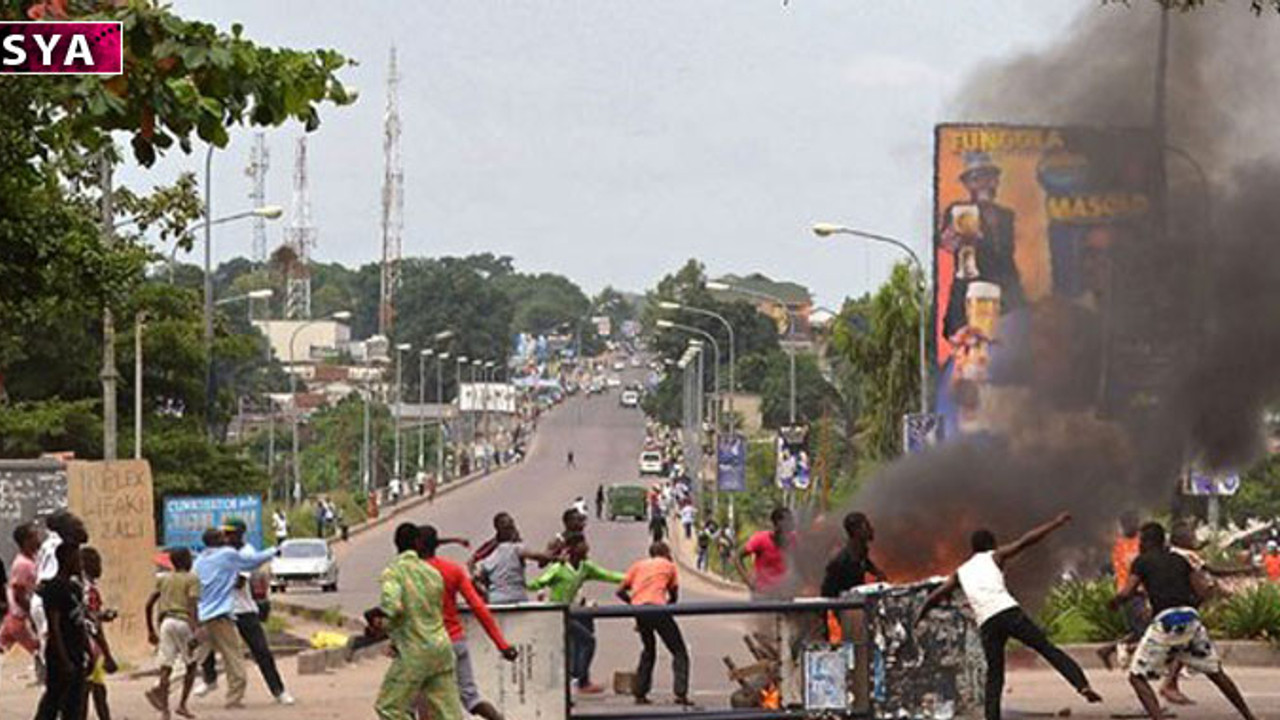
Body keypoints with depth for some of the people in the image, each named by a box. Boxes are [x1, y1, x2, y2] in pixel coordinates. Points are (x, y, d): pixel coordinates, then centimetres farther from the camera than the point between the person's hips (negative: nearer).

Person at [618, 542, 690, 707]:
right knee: (679, 652, 4)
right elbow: (674, 597, 18)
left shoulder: (638, 565, 23)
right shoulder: (669, 566, 16)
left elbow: (620, 591, 18)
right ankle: (681, 693, -11)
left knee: (648, 650, 25)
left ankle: (639, 693, 19)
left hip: (638, 609, 4)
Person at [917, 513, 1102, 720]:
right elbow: (1025, 542, 10)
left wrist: (920, 615, 47)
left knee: (994, 676, 10)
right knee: (1047, 649, -3)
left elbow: (934, 597, 31)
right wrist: (1055, 524, 13)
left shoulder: (961, 573, 27)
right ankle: (1082, 685, -19)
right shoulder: (994, 557, 19)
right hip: (1009, 612, -3)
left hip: (987, 623, 3)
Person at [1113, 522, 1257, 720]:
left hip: (1165, 621, -5)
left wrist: (1114, 602, 17)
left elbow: (1125, 594, -3)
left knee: (1138, 677, 4)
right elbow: (1204, 590, 16)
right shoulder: (1179, 560, 21)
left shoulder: (1142, 562, 6)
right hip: (1191, 617, 5)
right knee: (1216, 672, 21)